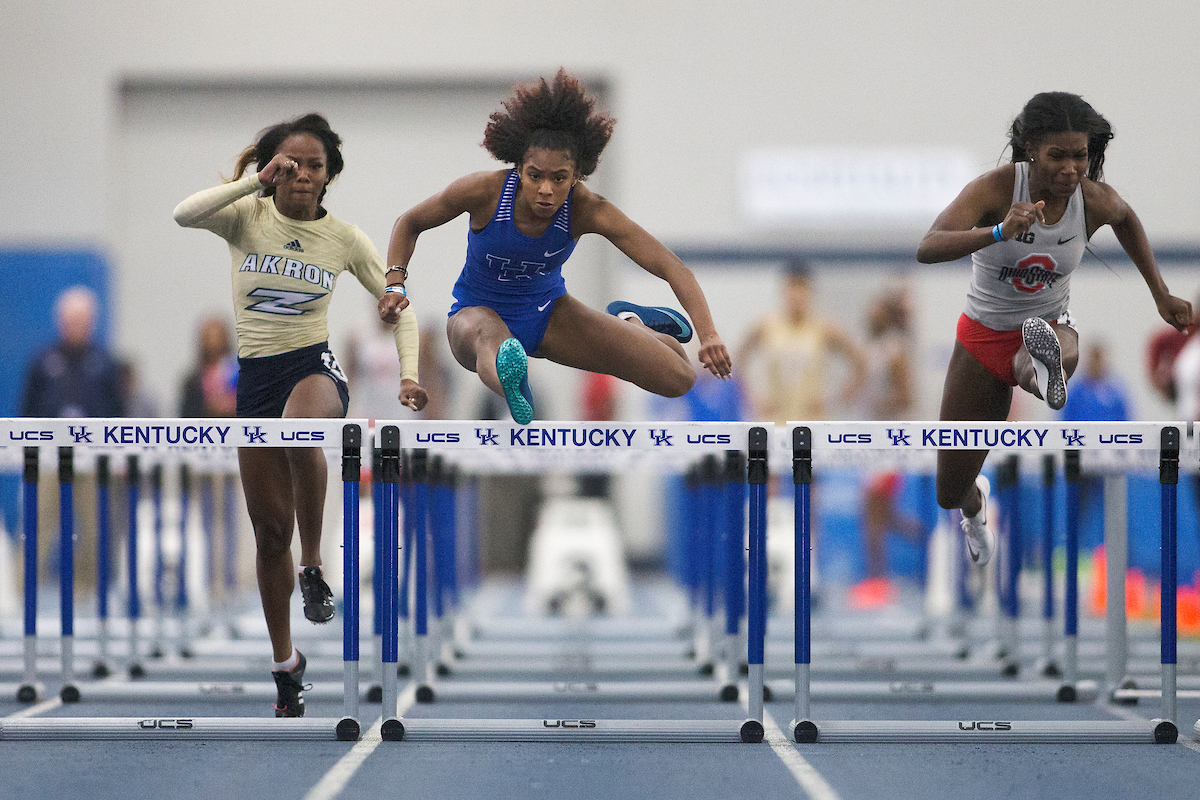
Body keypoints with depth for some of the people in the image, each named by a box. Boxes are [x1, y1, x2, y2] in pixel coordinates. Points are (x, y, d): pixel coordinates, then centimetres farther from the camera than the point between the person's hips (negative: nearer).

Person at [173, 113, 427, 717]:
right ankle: (284, 662, 18)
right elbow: (184, 214, -22)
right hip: (255, 374, 2)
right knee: (270, 526, 3)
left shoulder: (344, 238, 2)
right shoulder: (247, 217, -1)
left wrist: (409, 373, -2)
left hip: (315, 366, -2)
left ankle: (313, 566, -24)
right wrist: (255, 181, -24)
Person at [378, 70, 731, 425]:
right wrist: (394, 283, -22)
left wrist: (708, 335, -43)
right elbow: (409, 223, -6)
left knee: (678, 379, -6)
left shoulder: (587, 209, -24)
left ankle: (627, 320, 23)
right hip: (477, 311, -2)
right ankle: (511, 385, -76)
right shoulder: (484, 191, -25)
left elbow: (671, 267, -28)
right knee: (490, 334, -43)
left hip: (548, 314, 2)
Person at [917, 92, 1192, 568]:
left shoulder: (1095, 201, -15)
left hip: (1050, 324, 1)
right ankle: (975, 504, 48)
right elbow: (927, 249, -40)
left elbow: (1126, 220, 13)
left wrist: (1161, 295, 13)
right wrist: (1000, 232, -55)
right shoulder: (996, 189, -24)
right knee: (949, 493, 14)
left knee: (1063, 350, -42)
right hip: (983, 336, -1)